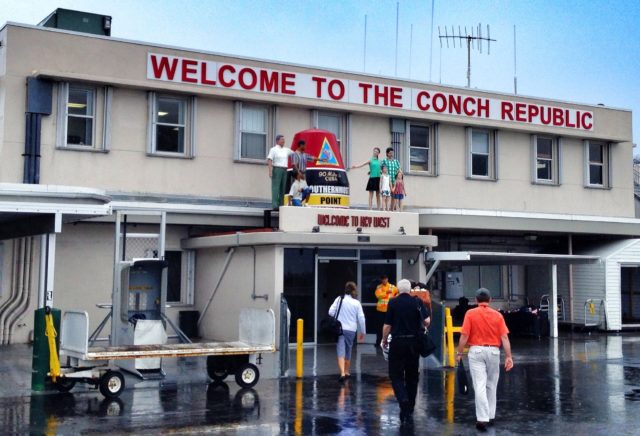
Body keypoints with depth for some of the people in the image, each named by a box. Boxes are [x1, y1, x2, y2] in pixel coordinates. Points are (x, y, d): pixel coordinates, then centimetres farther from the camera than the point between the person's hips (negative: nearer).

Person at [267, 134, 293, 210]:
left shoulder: (286, 150, 16)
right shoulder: (274, 149, -2)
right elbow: (269, 160, -9)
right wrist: (270, 171, -18)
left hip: (284, 170, 6)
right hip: (277, 169, -6)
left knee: (282, 188, 4)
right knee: (276, 187, -11)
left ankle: (280, 205, 7)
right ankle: (275, 205, -15)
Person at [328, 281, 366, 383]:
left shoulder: (339, 299, -3)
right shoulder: (356, 303, -2)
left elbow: (331, 312, -5)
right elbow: (361, 318, -1)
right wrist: (362, 332, 10)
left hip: (339, 329, -1)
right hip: (351, 330, 1)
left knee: (341, 352, -6)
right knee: (348, 351, 19)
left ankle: (342, 373, -23)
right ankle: (347, 372, 33)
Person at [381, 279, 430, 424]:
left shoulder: (393, 303, -5)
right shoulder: (417, 302, 0)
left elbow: (387, 325, -6)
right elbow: (427, 320, -8)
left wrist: (384, 340, 10)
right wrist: (421, 328, 14)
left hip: (397, 342, -3)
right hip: (414, 342, 3)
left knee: (396, 375, 3)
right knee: (412, 376, 13)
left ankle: (403, 400, -22)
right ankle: (409, 410, 19)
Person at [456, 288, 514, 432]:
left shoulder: (470, 313, -4)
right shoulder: (497, 315, 2)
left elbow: (464, 336, -8)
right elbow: (504, 337, -3)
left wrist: (459, 353, 1)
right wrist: (508, 357, -3)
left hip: (476, 351, -2)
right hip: (493, 351, 3)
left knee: (480, 386, -5)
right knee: (491, 386, 17)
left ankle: (482, 419, -13)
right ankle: (491, 416, 24)